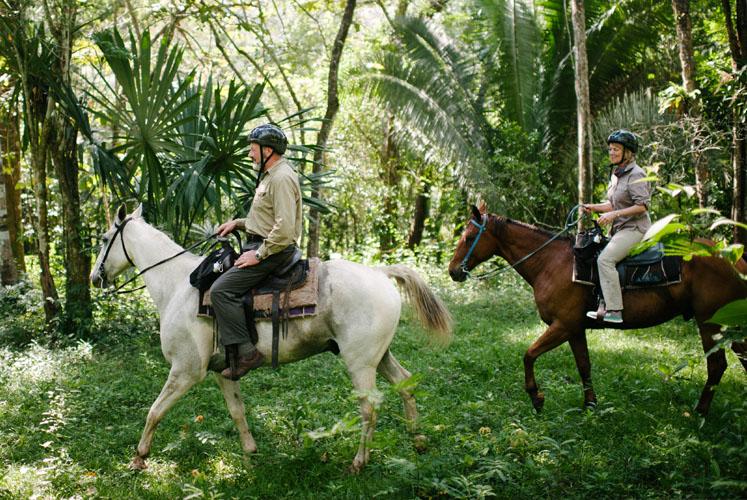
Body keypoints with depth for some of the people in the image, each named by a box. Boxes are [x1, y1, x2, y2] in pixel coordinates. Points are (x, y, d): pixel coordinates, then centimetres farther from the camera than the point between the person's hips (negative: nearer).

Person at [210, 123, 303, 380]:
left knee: (221, 290, -20)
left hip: (275, 251, -11)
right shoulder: (269, 175, 17)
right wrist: (238, 223, 17)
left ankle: (245, 352, -20)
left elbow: (284, 229, -26)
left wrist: (259, 254, -20)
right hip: (260, 245, 11)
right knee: (217, 270, 17)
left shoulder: (282, 178, -18)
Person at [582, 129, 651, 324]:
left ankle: (615, 311, -23)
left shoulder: (636, 175, -13)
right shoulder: (616, 174, 16)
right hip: (620, 228, 10)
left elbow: (642, 206, -19)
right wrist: (594, 207, 6)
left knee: (605, 259, -23)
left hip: (635, 228, -10)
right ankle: (606, 305, 5)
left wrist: (614, 214, -23)